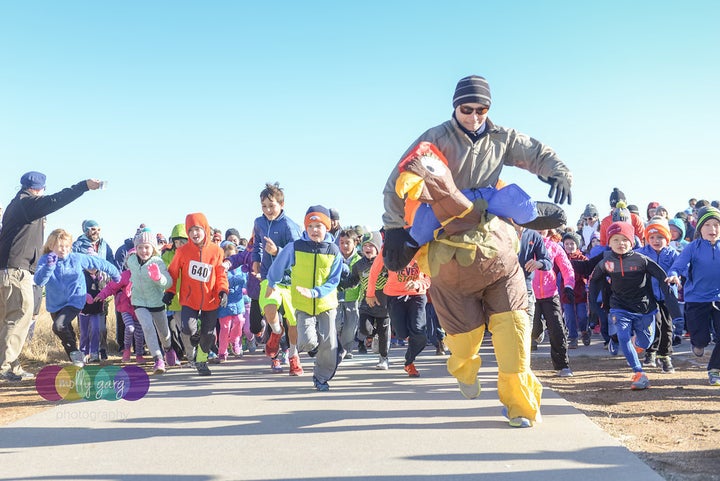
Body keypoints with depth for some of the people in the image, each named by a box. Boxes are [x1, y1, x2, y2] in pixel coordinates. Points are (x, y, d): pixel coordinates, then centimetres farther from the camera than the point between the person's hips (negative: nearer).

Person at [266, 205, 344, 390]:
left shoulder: (334, 251, -3)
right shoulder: (295, 247, -7)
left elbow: (333, 281, -4)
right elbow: (278, 266, 9)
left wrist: (315, 292, -19)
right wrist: (271, 284, 22)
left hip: (326, 304, 1)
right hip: (303, 305, -1)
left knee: (328, 344, 1)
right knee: (308, 342, -17)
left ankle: (321, 377, 24)